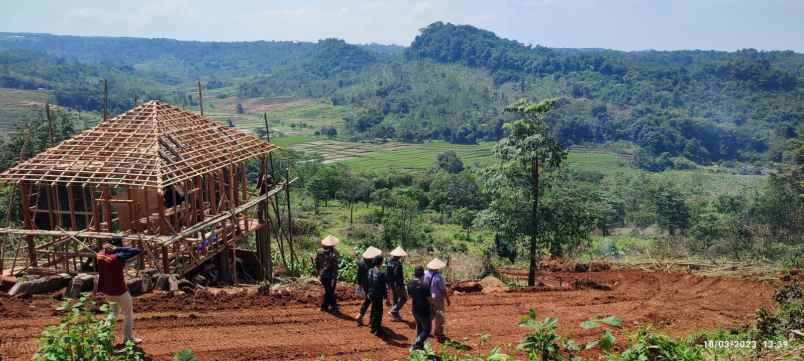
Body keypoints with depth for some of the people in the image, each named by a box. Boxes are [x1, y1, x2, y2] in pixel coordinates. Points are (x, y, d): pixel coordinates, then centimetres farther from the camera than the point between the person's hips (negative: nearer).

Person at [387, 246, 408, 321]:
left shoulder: (389, 263, 3)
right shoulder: (398, 264, -23)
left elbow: (386, 274, 9)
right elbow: (398, 276, -25)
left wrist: (388, 284, 17)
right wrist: (400, 286, -19)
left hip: (391, 284, 9)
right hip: (397, 284, -9)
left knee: (394, 299, 19)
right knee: (403, 298, 6)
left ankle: (395, 316, 26)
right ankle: (393, 311, -2)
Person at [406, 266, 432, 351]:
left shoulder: (410, 284, -9)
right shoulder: (424, 286, -30)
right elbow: (430, 300, -21)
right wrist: (433, 297, 1)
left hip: (415, 310, 6)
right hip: (425, 312, -6)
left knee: (419, 328, 26)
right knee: (426, 330, 11)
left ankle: (420, 345, 36)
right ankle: (416, 345, -2)